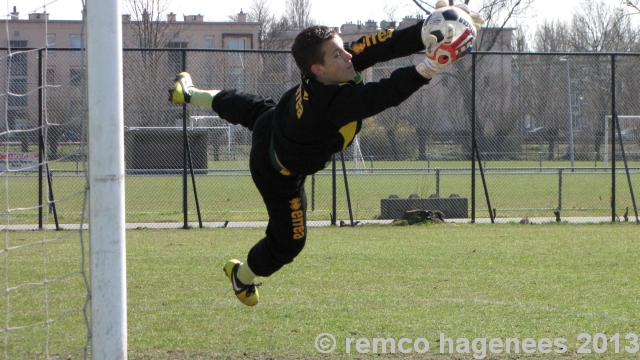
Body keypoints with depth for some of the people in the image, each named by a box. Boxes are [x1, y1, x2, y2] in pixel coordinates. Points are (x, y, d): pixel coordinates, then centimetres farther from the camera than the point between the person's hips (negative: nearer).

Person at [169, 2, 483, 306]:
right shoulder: (331, 102, -50)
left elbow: (379, 45, -37)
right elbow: (384, 94, -59)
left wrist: (425, 35, -51)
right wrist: (429, 66, -67)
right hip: (281, 172, -8)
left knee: (248, 109, 41)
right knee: (288, 241, 8)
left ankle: (188, 93, 69)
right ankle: (243, 276, 38)